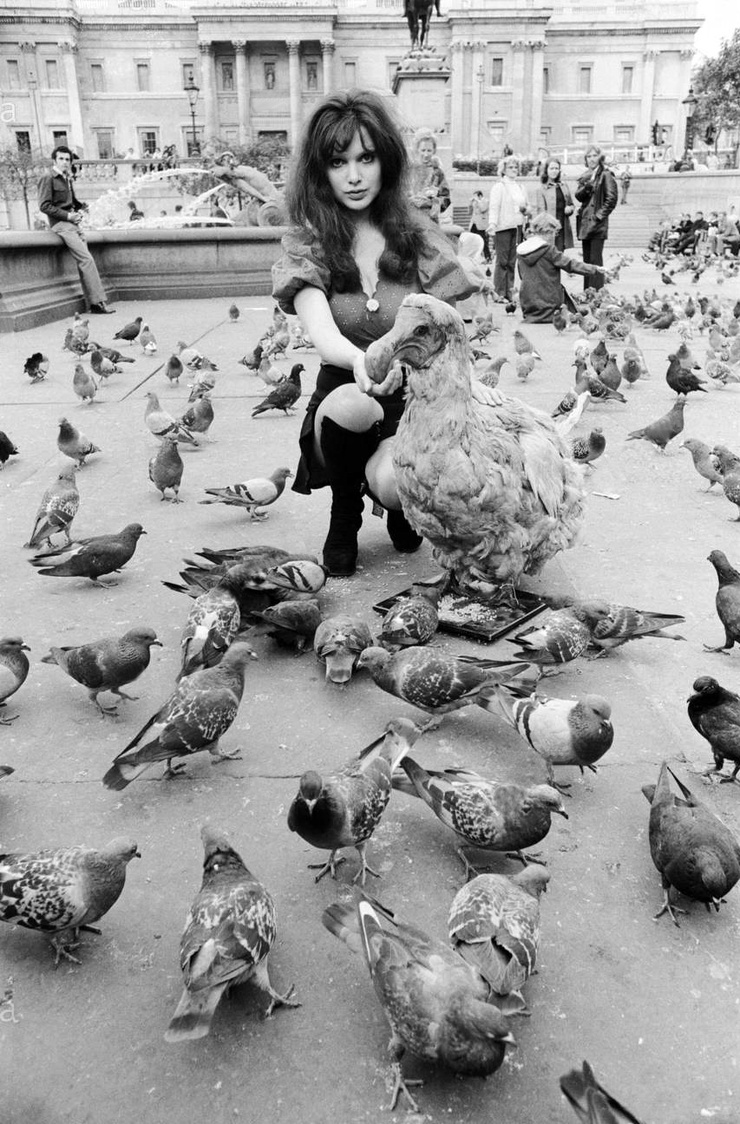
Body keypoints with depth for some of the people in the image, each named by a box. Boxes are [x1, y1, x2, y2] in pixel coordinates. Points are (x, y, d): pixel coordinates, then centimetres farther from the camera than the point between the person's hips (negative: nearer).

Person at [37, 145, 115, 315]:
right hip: (61, 225, -8)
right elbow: (44, 206, -11)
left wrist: (80, 208, 9)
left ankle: (95, 303, 1)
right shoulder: (48, 179, -4)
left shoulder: (67, 179, 19)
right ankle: (98, 301, -18)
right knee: (87, 260, -17)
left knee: (84, 262, 2)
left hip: (73, 224, 8)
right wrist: (67, 215, -15)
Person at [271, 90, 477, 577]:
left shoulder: (419, 236, -1)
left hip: (416, 398, 0)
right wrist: (360, 361, -44)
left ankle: (401, 506, 10)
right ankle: (344, 517, -3)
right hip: (342, 398, 1)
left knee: (392, 480, -33)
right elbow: (320, 330, -21)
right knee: (348, 403, -36)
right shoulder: (307, 243, -3)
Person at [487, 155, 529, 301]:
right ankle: (499, 293, -4)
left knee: (512, 262, 6)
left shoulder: (519, 188, 20)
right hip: (503, 228, -6)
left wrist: (525, 209, 2)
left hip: (517, 227, 6)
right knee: (502, 261, -7)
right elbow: (494, 207, -12)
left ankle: (509, 293, 11)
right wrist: (492, 223, -27)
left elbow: (527, 207, 26)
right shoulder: (498, 187, -1)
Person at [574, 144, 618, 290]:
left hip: (597, 224, -7)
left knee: (595, 259, -9)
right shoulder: (585, 176, 16)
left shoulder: (605, 175, -4)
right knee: (586, 259, 10)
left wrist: (600, 215, -13)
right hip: (584, 223, 7)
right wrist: (585, 188, -13)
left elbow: (611, 199, -11)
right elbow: (578, 196, 6)